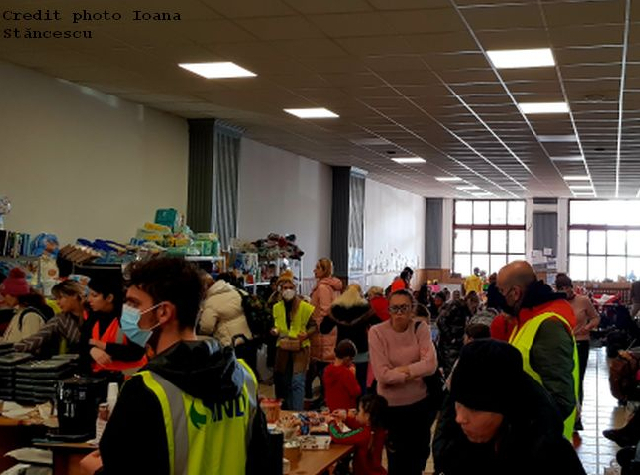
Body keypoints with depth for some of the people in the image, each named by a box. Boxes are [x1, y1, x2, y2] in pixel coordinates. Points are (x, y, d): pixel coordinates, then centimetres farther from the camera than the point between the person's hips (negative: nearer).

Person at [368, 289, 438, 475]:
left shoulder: (421, 328, -5)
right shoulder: (377, 332, -15)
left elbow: (430, 364, -17)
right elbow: (382, 375, -22)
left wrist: (400, 370, -22)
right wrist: (415, 373, -18)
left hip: (420, 403, 3)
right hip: (391, 405, -3)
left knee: (418, 458, 21)